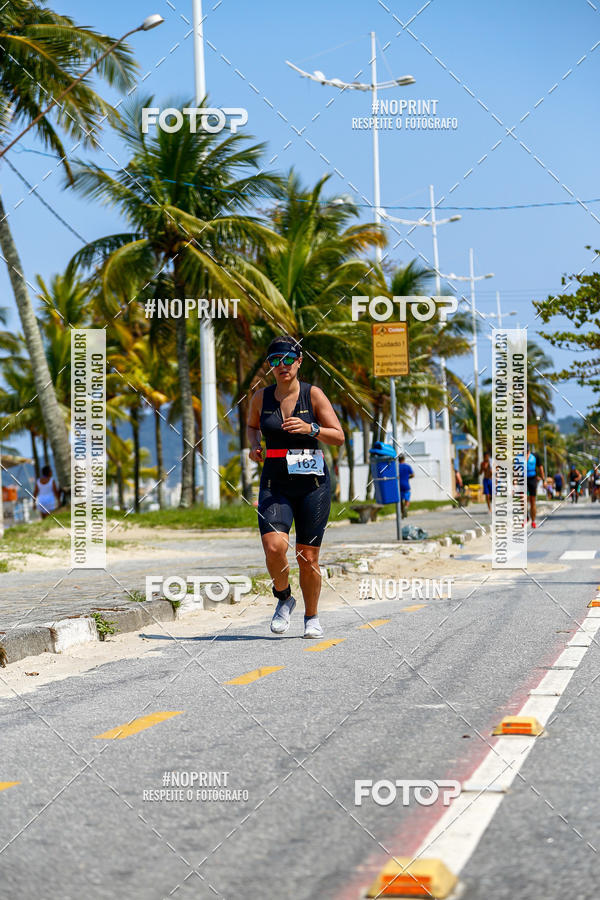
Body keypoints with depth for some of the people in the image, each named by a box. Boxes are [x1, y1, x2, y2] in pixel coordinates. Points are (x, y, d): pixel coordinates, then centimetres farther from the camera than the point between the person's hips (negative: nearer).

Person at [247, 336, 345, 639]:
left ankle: (311, 616, 23)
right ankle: (283, 598, 7)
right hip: (275, 484, 1)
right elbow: (252, 425, 26)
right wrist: (254, 445, 6)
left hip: (312, 483, -1)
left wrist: (310, 429, -19)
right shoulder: (261, 397, 6)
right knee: (274, 546, -21)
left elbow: (338, 437, -2)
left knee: (308, 557, 1)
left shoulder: (313, 394, -1)